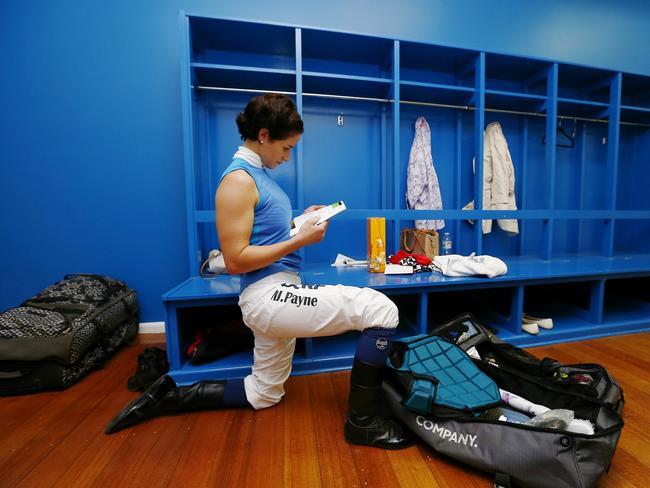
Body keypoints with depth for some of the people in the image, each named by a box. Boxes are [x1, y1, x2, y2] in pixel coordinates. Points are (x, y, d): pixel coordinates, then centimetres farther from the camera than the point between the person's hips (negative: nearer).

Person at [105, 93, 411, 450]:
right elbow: (236, 260, -18)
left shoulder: (259, 173, 16)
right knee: (382, 311, -13)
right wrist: (301, 240, -16)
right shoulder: (239, 179, -13)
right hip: (270, 297, -10)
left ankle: (169, 396, 34)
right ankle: (362, 421, 1)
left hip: (275, 298, 10)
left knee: (264, 394, 27)